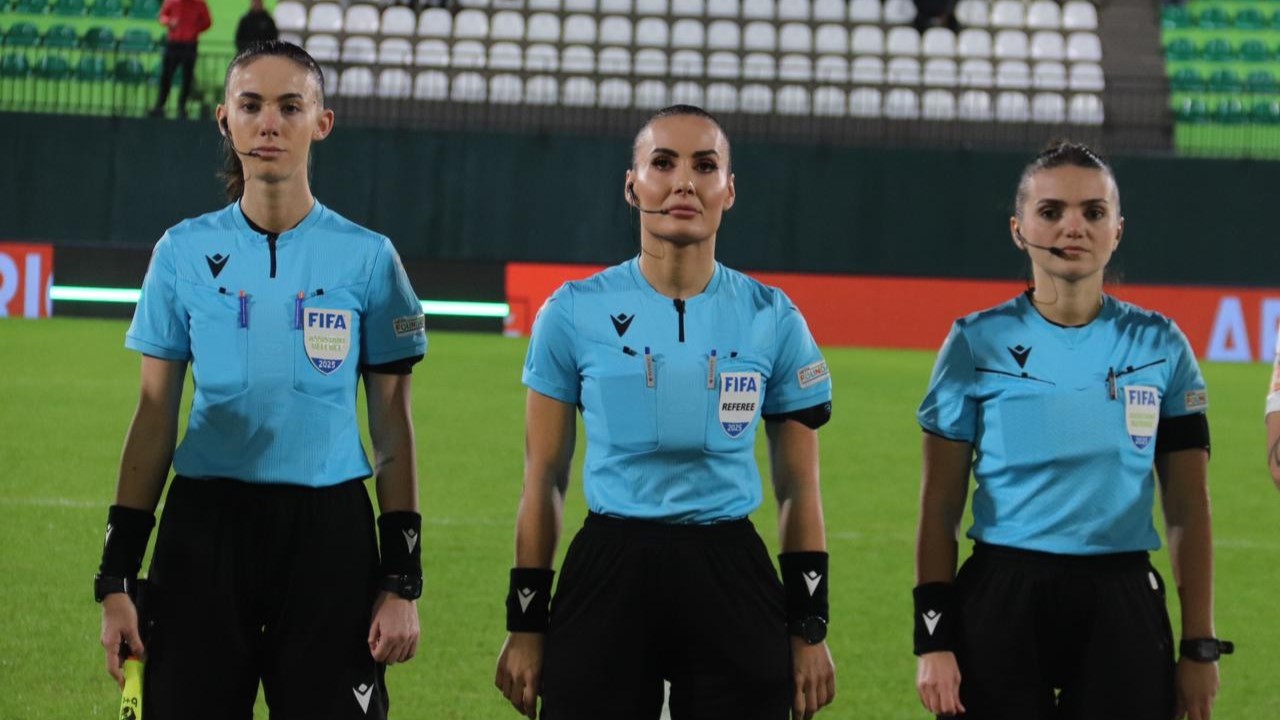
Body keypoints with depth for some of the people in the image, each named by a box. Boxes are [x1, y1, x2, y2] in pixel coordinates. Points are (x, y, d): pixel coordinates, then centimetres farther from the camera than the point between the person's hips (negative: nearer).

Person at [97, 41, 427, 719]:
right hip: (202, 529, 1)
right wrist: (116, 578, 1)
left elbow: (393, 429, 4)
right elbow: (154, 417, 6)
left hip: (328, 533, -1)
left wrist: (403, 581, -2)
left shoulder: (367, 256, 1)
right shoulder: (184, 251, 4)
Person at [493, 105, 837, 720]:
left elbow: (799, 491, 7)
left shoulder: (772, 319, 2)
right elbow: (543, 482, 5)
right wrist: (525, 624, 2)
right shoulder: (575, 313, 0)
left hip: (730, 579, 1)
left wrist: (809, 629, 3)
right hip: (606, 576, -1)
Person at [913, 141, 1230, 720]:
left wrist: (1200, 646, 0)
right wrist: (933, 639, -6)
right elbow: (939, 507, 1)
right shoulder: (977, 344, -1)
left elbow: (1188, 510, 4)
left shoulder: (1159, 345, 3)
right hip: (1000, 602, -1)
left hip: (1123, 607, 1)